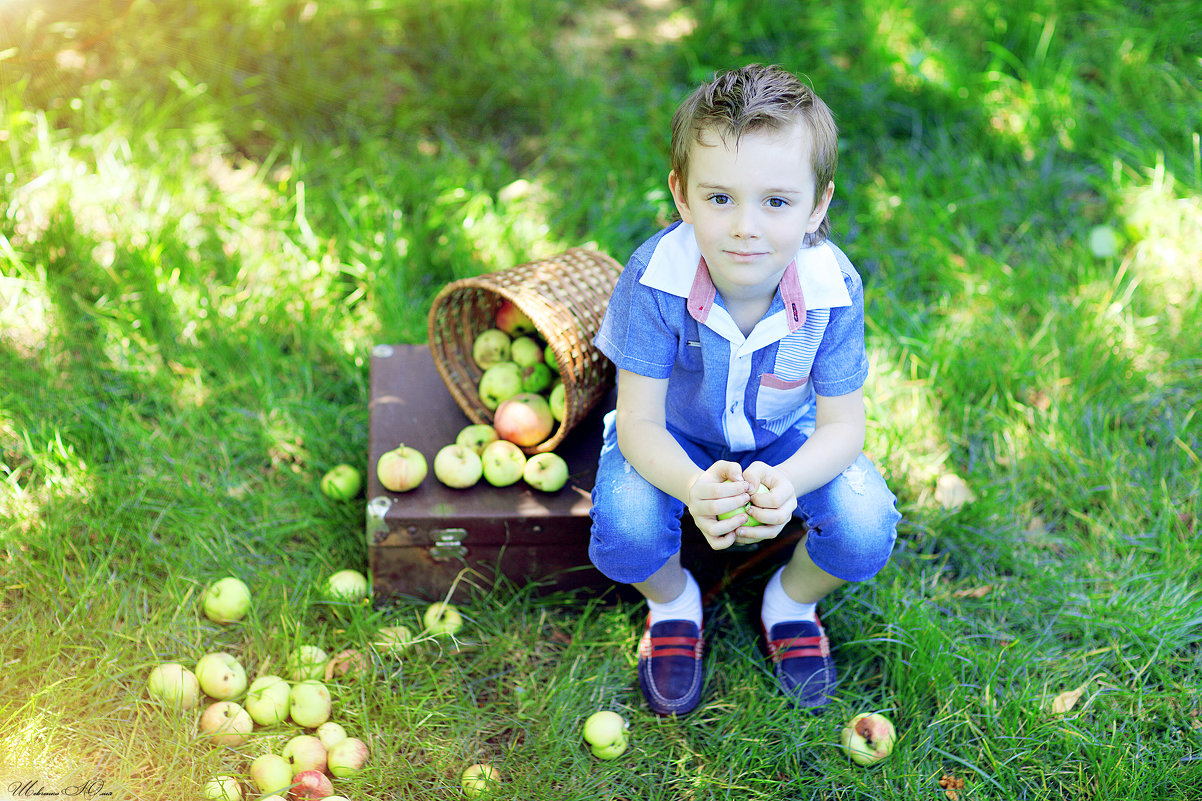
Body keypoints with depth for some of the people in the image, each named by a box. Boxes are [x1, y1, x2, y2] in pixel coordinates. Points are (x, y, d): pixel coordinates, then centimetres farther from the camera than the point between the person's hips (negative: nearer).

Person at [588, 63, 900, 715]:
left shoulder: (833, 288, -28)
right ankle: (672, 601, 10)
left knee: (866, 528, -23)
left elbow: (841, 427, -19)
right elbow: (640, 423, -26)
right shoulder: (656, 278, -32)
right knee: (624, 532, -30)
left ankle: (792, 600, 14)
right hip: (676, 440, -1)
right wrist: (692, 487, -50)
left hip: (786, 437, 1)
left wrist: (788, 482, -44)